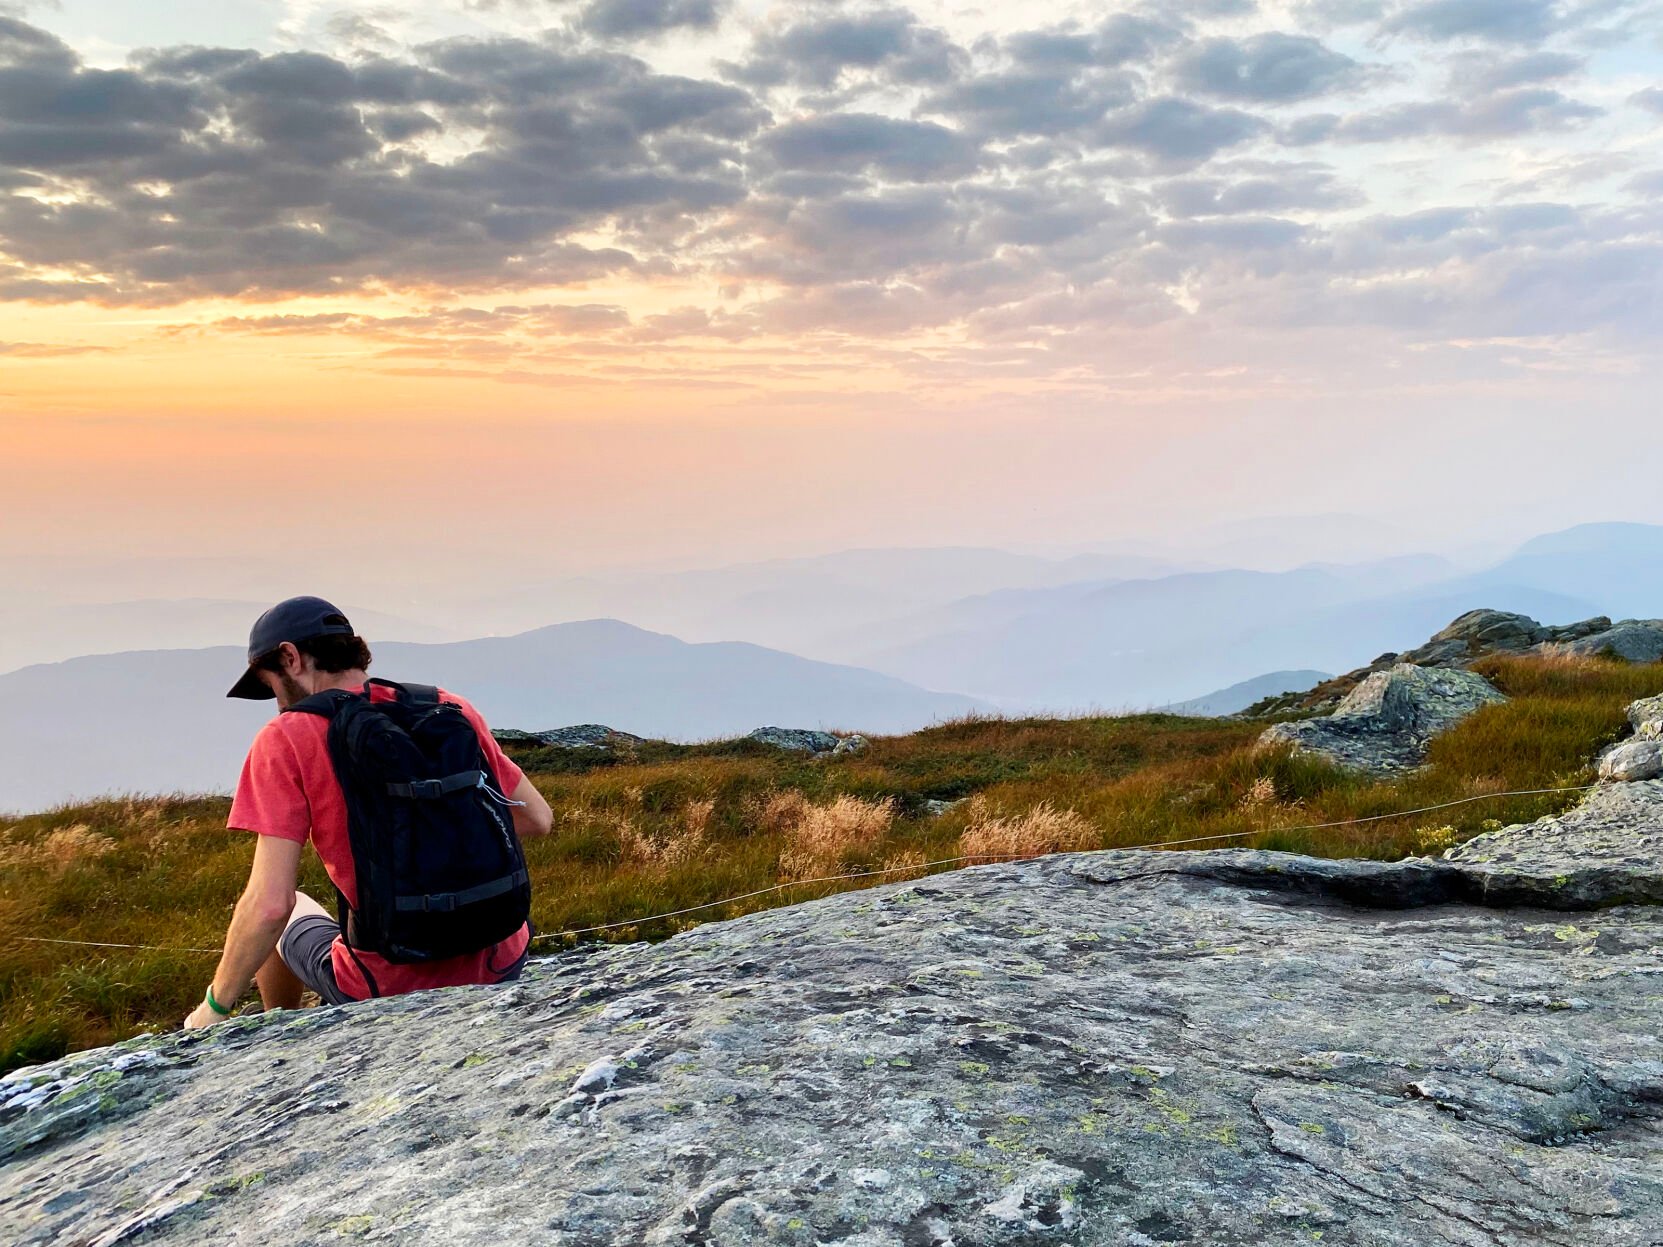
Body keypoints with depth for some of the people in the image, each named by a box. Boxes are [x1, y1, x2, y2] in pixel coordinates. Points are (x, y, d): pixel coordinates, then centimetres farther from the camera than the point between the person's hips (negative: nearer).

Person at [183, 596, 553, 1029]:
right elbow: (537, 819, 7)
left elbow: (270, 904, -17)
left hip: (392, 988, -4)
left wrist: (215, 1006, -2)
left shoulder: (285, 740, -11)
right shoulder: (449, 708, 1)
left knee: (275, 916, 27)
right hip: (498, 967, 4)